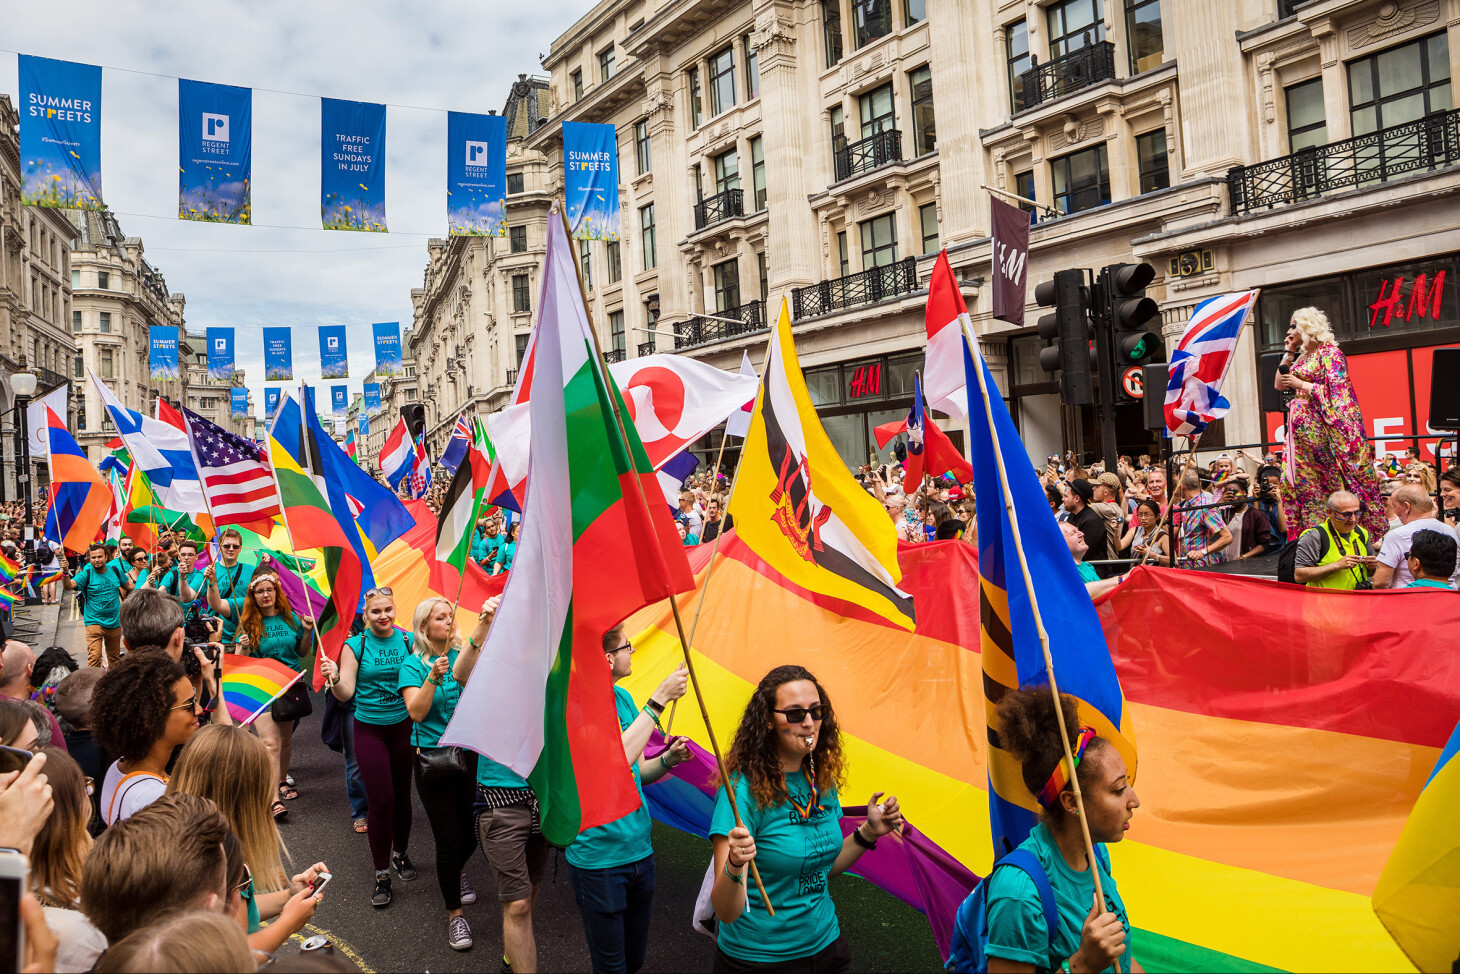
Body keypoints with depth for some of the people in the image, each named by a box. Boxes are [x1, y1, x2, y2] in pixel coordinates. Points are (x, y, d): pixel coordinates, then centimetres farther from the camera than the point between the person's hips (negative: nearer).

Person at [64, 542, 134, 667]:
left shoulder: (115, 570, 4)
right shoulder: (86, 574, -8)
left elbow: (129, 585, 20)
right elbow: (69, 585, -25)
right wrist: (65, 574, -43)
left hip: (115, 623, 4)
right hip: (94, 622, -4)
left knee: (115, 657, 17)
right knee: (94, 657, -16)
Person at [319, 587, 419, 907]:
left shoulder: (408, 640, 0)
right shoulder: (355, 646, -4)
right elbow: (346, 694, -7)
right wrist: (334, 679, -27)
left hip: (403, 727, 2)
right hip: (370, 730, -2)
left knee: (402, 795, 10)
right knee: (380, 800, -5)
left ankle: (400, 853, 34)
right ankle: (381, 874, 9)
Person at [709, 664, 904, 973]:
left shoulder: (822, 781, -3)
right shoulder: (743, 789, -23)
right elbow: (725, 912, -26)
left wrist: (868, 833, -2)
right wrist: (734, 867, -45)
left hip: (825, 946, 6)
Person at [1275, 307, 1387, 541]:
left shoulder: (1329, 352, -8)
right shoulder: (1302, 356, 15)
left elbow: (1337, 392, -15)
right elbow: (1279, 384, 17)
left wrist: (1299, 384, -13)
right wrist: (1288, 353, 12)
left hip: (1322, 426, -8)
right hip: (1301, 428, 8)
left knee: (1332, 479, -4)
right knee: (1299, 481, 5)